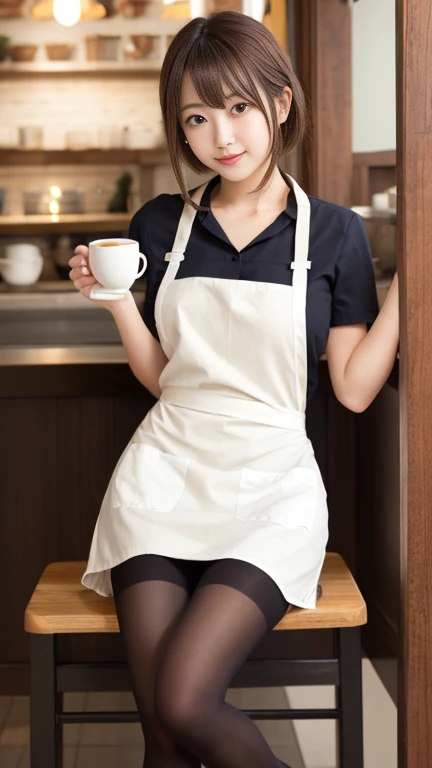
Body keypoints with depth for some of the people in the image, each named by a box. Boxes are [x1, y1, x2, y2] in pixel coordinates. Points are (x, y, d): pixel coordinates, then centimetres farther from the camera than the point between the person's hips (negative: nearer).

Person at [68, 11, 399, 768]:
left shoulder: (333, 231, 1)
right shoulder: (161, 225, 7)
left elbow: (354, 387, 0)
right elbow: (161, 377, 13)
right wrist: (118, 303, -4)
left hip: (270, 486, -2)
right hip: (165, 473, 2)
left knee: (184, 703, -21)